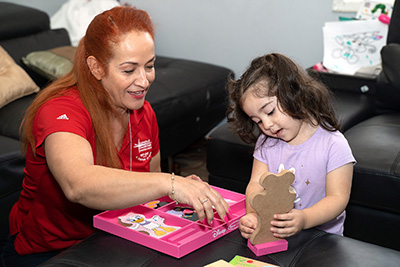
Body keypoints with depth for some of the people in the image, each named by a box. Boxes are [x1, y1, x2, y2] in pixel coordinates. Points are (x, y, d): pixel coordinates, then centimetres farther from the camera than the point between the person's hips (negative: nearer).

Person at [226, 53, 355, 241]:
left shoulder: (333, 144, -13)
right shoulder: (266, 143, 3)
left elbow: (338, 198, -15)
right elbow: (256, 184, -3)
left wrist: (304, 220, -33)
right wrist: (252, 215, -25)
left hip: (321, 236, -2)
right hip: (272, 233, 3)